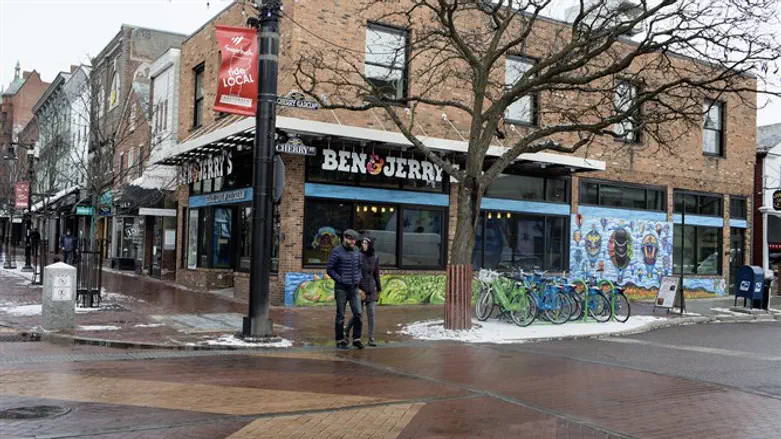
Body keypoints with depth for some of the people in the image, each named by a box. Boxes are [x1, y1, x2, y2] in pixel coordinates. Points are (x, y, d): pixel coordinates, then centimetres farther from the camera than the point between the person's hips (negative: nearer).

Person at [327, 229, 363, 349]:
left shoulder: (356, 252, 8)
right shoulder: (336, 251, -8)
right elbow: (329, 269, -8)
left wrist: (359, 279, 6)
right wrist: (340, 280, -13)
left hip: (354, 288, 5)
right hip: (341, 289, -4)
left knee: (358, 314, -2)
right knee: (340, 316, 3)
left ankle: (356, 339, 8)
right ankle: (340, 341, 12)